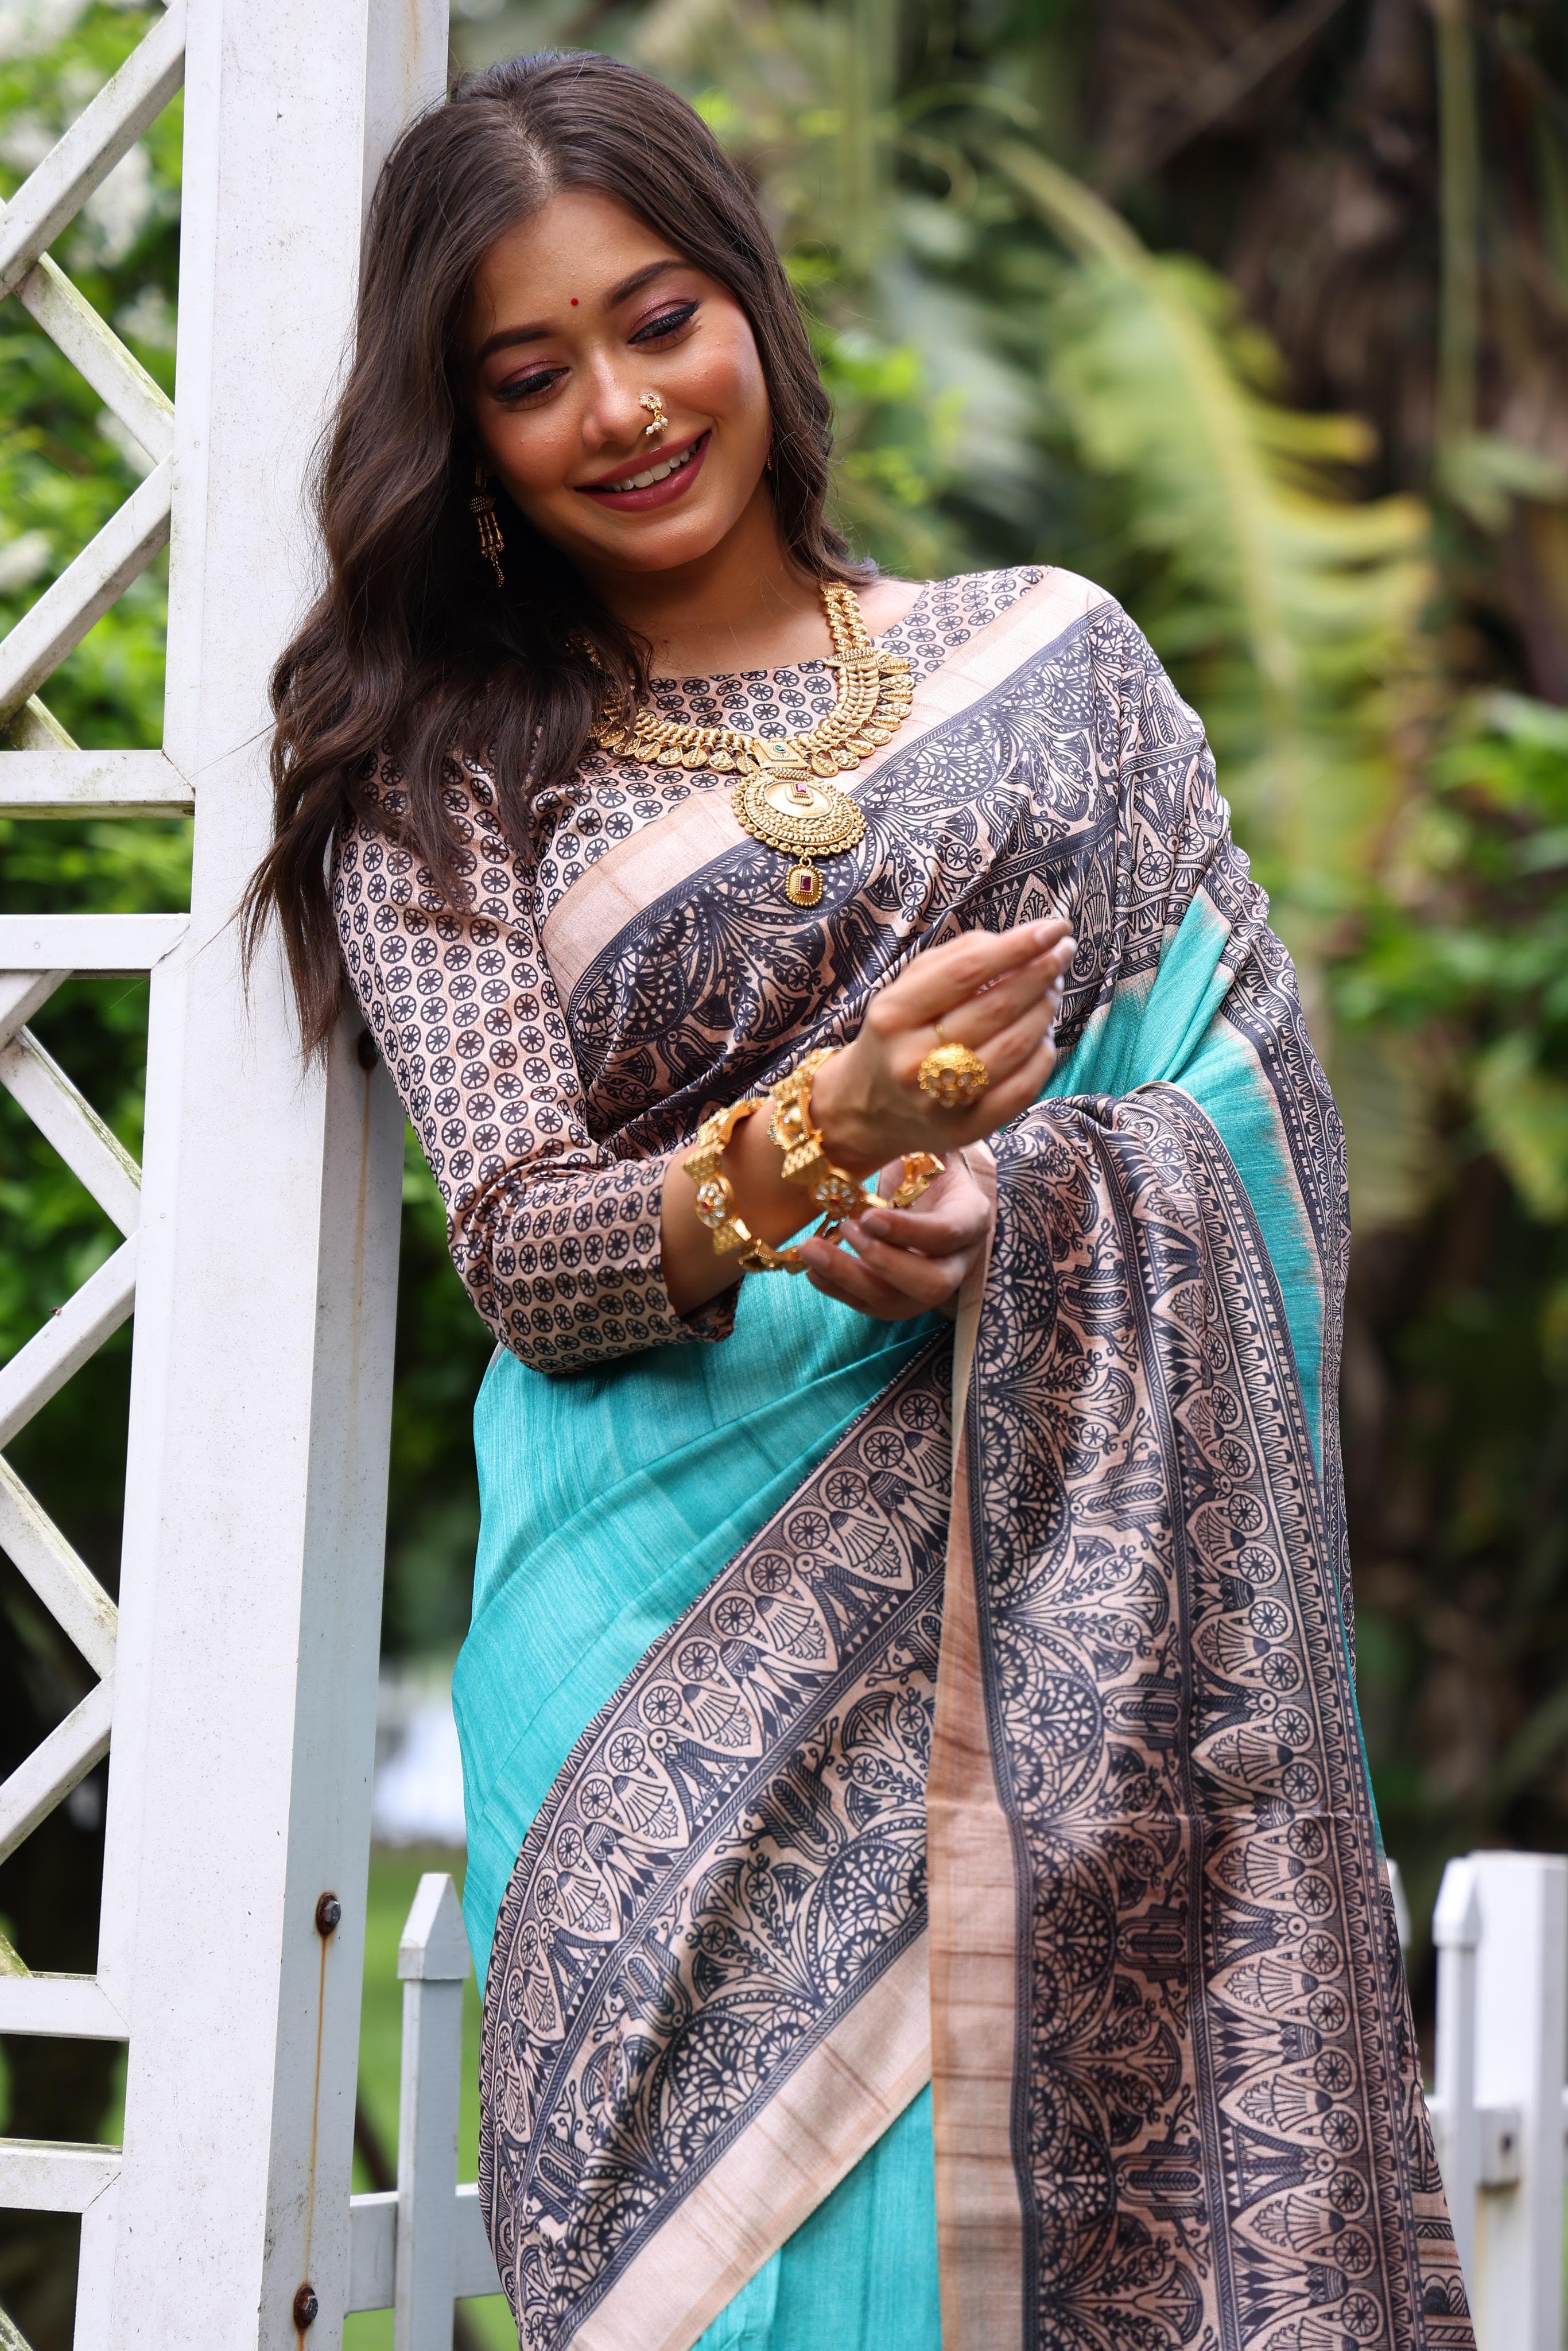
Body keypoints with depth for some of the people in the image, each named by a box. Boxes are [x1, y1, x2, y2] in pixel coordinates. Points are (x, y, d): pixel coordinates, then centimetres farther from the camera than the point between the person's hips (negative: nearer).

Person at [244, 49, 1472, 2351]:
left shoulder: (1051, 652, 13)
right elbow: (522, 1254, -2)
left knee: (1111, 2160, -13)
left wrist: (1030, 1206, -10)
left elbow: (1267, 1094, 10)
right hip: (708, 1622, -1)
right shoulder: (447, 784, 8)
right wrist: (821, 1141, -20)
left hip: (1079, 1579, 1)